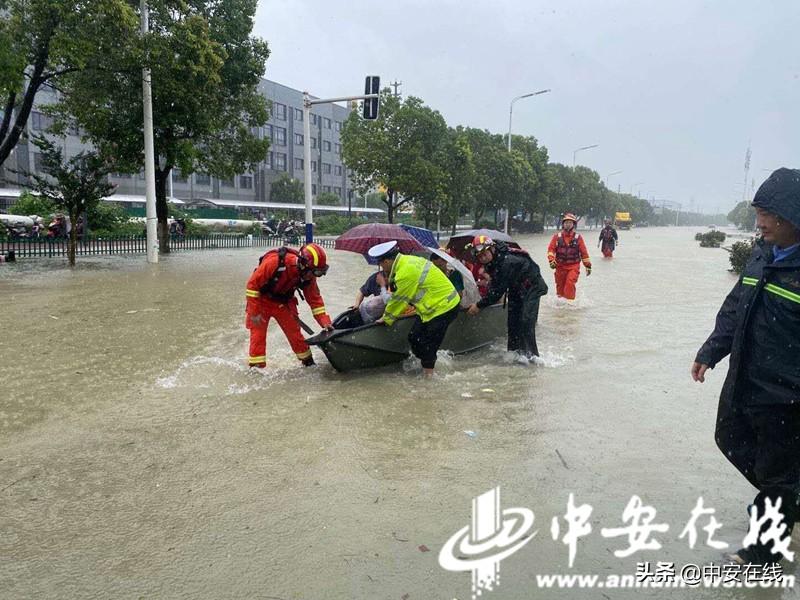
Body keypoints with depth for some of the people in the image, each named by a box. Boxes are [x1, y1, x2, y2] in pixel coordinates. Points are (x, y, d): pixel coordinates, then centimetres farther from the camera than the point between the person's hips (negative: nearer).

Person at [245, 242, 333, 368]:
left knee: (294, 333, 5)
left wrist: (325, 322, -17)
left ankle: (308, 363, 20)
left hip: (283, 303, 4)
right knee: (258, 334, -7)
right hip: (261, 301, -4)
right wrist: (254, 312, -23)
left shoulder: (308, 276, -19)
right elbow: (253, 283, -26)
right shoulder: (275, 262, -35)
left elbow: (315, 299, -8)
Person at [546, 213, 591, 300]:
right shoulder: (557, 236, 1)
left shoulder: (578, 237, -1)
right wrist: (551, 260, -18)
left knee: (570, 283, -20)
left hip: (573, 266, -2)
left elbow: (584, 252, 4)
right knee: (560, 285, 10)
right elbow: (551, 249, -2)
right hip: (560, 266, 2)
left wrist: (588, 265, 6)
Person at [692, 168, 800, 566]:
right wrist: (711, 352, 14)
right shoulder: (763, 254, 3)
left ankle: (763, 553, 30)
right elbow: (735, 307, 13)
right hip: (743, 380, 8)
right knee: (731, 439, 24)